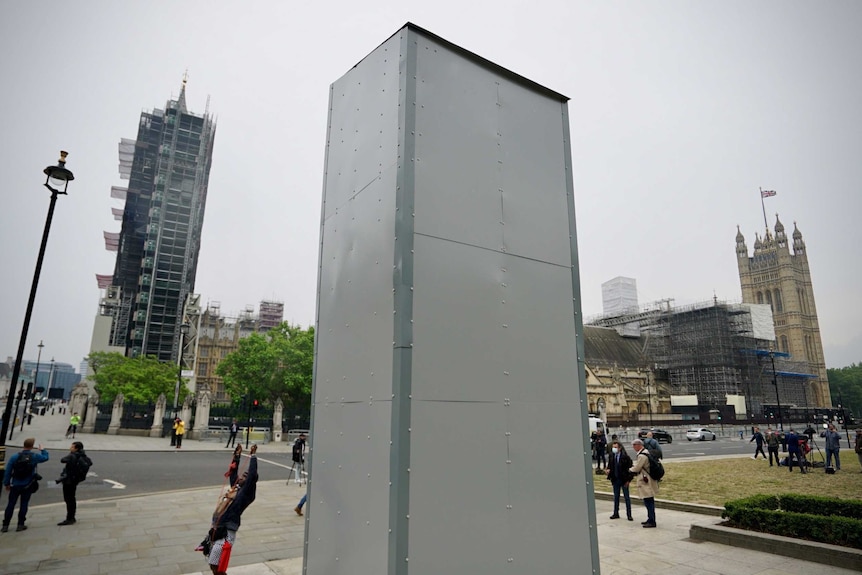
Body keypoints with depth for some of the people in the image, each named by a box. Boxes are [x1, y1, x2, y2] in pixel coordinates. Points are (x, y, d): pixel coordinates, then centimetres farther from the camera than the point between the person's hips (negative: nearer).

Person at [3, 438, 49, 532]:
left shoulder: (14, 457, -7)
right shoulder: (35, 456, -8)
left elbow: (8, 471, -5)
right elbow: (45, 457, 13)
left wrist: (7, 483, 6)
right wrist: (42, 450, 29)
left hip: (15, 485, 1)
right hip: (27, 486, -1)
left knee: (10, 505, 10)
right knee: (24, 505, 7)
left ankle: (5, 525, 13)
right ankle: (20, 524, 9)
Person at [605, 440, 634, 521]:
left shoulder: (625, 457, -13)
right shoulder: (612, 456, 0)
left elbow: (630, 468, -10)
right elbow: (609, 466, 9)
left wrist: (628, 480, -11)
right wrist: (608, 470, -13)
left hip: (624, 480, -4)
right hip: (615, 480, 5)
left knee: (627, 497, 6)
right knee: (616, 497, 13)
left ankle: (629, 515, 14)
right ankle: (616, 513, 22)